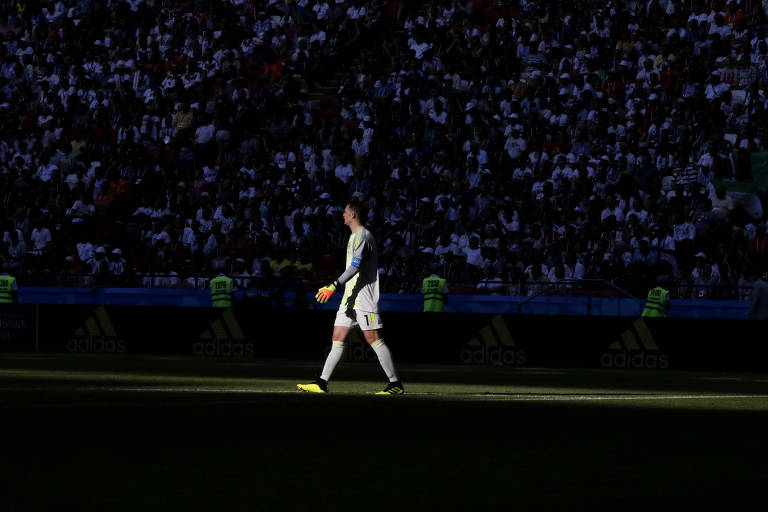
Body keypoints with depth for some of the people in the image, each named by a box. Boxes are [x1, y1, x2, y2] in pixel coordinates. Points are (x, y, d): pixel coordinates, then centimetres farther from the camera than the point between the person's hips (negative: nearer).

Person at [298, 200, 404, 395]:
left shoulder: (363, 236, -12)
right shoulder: (354, 236, 20)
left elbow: (355, 266, -24)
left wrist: (334, 286, -29)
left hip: (364, 297, -10)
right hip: (351, 297, 10)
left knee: (373, 338, -11)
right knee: (337, 338, 6)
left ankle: (395, 384, -8)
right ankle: (322, 383, 5)